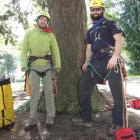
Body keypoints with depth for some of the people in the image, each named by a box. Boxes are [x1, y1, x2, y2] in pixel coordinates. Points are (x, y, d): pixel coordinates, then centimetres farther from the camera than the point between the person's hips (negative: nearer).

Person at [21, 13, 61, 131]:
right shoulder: (29, 33, 6)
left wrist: (57, 66, -3)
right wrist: (24, 65, -7)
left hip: (47, 67, 0)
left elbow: (55, 51, 5)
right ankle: (32, 119, 9)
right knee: (34, 93, 2)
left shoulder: (50, 35, 6)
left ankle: (50, 117, 14)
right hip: (33, 67, 0)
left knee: (49, 92, 3)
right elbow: (24, 50, 4)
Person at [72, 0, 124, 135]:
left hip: (110, 60, -6)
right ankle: (86, 119, 16)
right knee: (83, 87, 4)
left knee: (117, 93, -9)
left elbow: (119, 39, -8)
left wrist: (114, 57, -23)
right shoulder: (90, 31, 25)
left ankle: (117, 123, 3)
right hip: (95, 62, 7)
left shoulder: (110, 24, 6)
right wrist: (86, 62, 7)